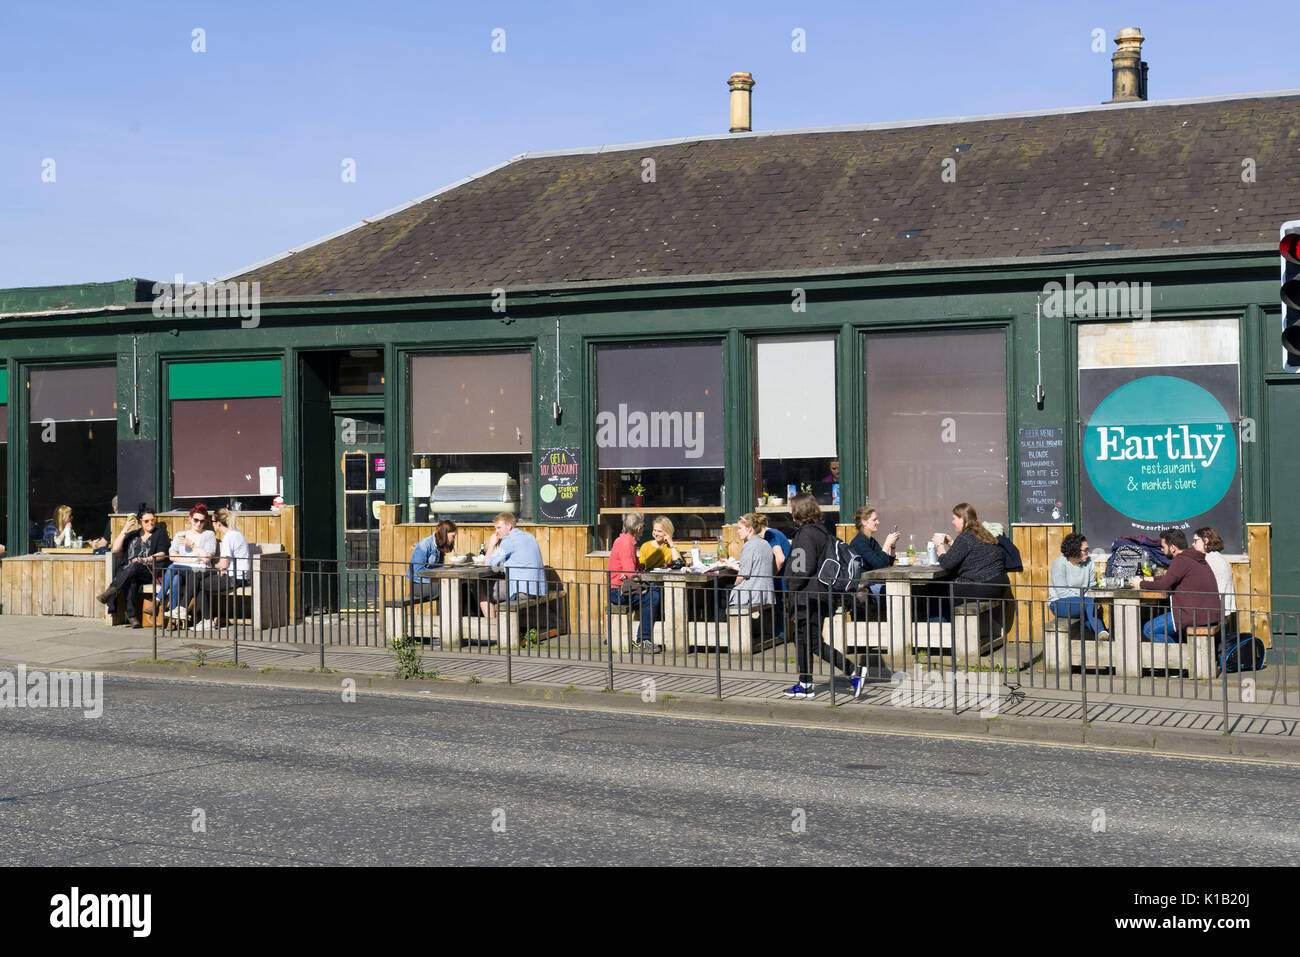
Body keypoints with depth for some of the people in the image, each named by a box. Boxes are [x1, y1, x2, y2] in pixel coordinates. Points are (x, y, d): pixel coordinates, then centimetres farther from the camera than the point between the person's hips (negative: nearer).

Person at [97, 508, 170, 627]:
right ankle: (132, 615, -42)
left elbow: (162, 554, 2)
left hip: (151, 571, -2)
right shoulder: (133, 535, 25)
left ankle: (111, 590, -36)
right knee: (131, 581, -35)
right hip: (129, 572, 2)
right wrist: (125, 530, 6)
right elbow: (115, 549, 13)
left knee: (135, 566, -37)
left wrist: (145, 560, -14)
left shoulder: (160, 533, 16)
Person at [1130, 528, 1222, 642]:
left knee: (1149, 629, -7)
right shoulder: (1195, 558, 16)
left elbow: (1163, 585, -15)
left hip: (1196, 615, -10)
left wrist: (1141, 584, 1)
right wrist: (1151, 580, 24)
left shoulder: (1182, 560, -14)